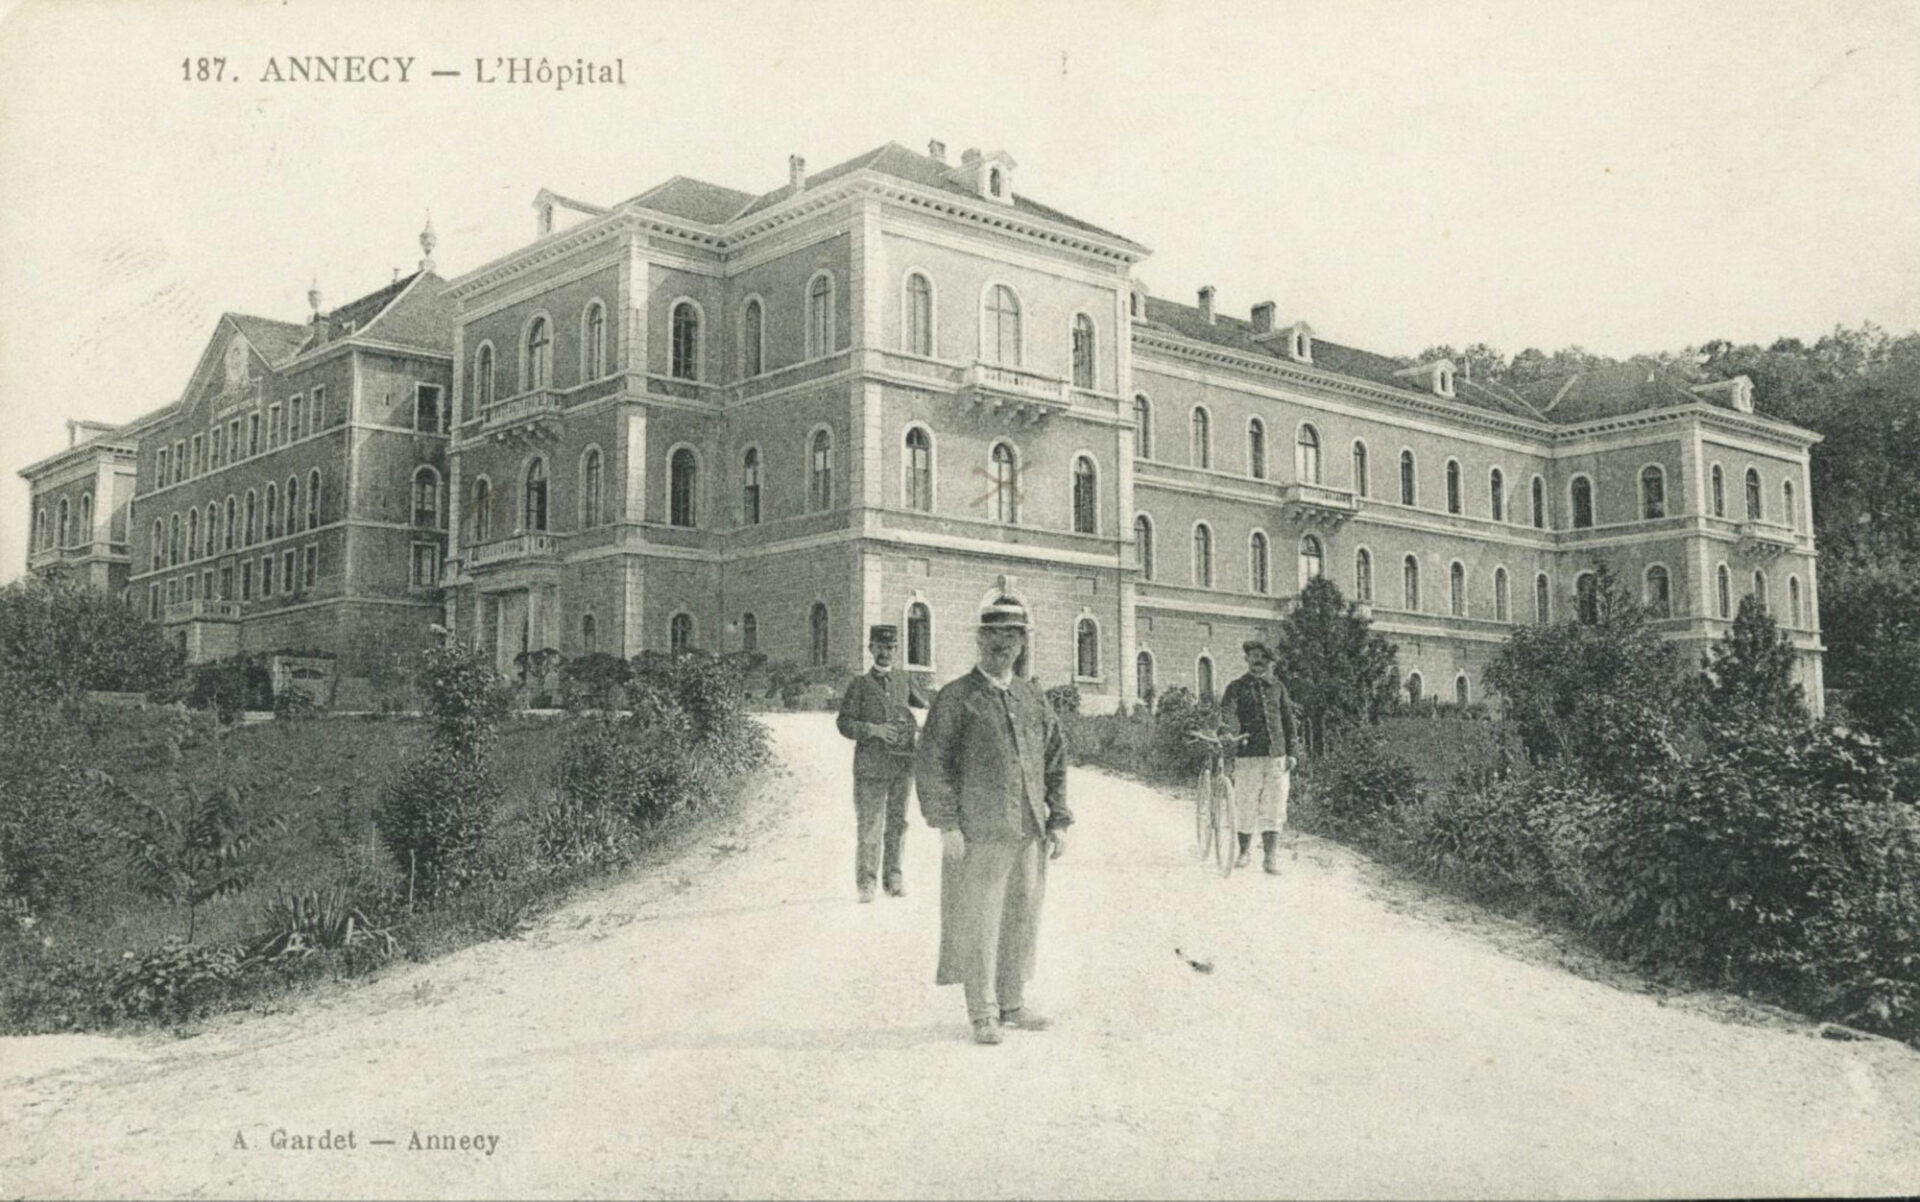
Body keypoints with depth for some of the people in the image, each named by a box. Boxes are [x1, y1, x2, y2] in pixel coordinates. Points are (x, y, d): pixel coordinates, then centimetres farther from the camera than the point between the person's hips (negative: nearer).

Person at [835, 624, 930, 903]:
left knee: (897, 822, 8)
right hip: (871, 764, -3)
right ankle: (866, 882, 5)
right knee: (868, 823, -2)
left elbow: (926, 707, 23)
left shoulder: (904, 680, 12)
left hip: (903, 763, 3)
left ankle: (894, 876, 17)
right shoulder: (859, 684, 4)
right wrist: (873, 729, -16)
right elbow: (844, 722, -1)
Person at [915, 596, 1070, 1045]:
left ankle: (1013, 1003, 24)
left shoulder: (1033, 698, 13)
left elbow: (1055, 760, 17)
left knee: (1022, 919, 11)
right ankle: (983, 1013, 10)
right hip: (978, 834, -5)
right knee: (979, 923, 0)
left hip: (1029, 831, 5)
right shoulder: (955, 698, -2)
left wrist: (1058, 820, 9)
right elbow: (931, 763, -6)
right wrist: (946, 824, -13)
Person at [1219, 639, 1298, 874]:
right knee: (1246, 808, 2)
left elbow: (1288, 720, 15)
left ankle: (1271, 857, 2)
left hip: (1276, 757, 2)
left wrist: (1290, 753, 9)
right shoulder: (1236, 688, 4)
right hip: (1247, 756, -2)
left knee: (1274, 808, -2)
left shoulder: (1277, 687, 12)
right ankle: (1245, 851, 19)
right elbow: (1226, 720, 0)